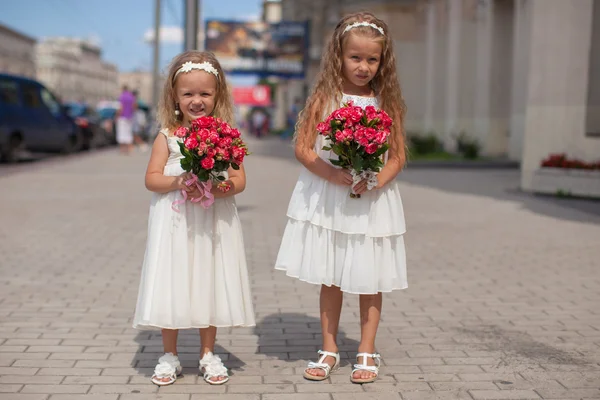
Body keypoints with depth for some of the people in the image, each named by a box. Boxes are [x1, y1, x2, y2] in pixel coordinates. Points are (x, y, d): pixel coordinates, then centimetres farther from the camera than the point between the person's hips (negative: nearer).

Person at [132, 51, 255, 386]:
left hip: (213, 225, 0)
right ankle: (170, 356, 20)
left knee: (210, 284, 8)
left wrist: (213, 187, -23)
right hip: (175, 225, 0)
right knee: (171, 286, 5)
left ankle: (208, 354, 24)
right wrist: (178, 182, -21)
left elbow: (239, 180, -5)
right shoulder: (167, 136, -1)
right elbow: (151, 179, -3)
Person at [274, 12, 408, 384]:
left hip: (373, 202, 1)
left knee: (370, 279, 8)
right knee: (330, 279, 10)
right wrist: (334, 175, -20)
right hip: (327, 201, 0)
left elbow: (398, 156, 1)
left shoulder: (387, 102, 0)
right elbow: (303, 148, -6)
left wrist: (375, 181, -18)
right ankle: (329, 350, 24)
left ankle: (367, 352, 22)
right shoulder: (324, 97, -3)